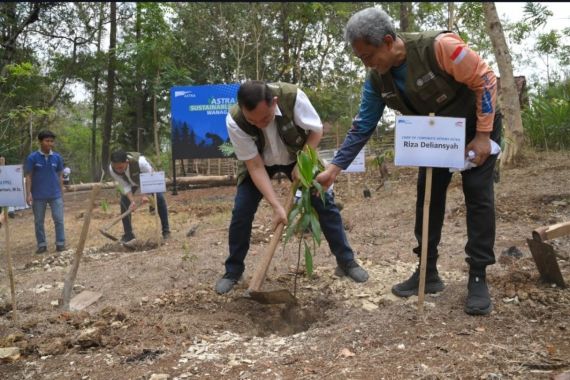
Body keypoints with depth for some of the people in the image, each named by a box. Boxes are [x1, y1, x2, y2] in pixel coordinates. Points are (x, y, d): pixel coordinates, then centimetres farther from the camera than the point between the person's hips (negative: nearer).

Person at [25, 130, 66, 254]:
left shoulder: (57, 157, 2)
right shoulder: (32, 157, -5)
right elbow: (28, 176, -4)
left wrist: (61, 193, 8)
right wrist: (29, 194, -12)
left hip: (55, 195, 1)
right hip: (38, 196, -1)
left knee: (59, 220, -1)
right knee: (38, 221, 8)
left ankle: (60, 244, 7)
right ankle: (42, 245, 18)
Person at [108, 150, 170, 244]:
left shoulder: (140, 161, -45)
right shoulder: (112, 169, -33)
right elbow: (124, 186, -22)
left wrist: (145, 195, -39)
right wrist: (132, 201, -33)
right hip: (130, 182, 3)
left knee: (160, 198, -17)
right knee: (124, 203, -12)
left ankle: (166, 231, -2)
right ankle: (128, 235, 1)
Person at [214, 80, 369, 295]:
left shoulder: (292, 96, -36)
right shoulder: (234, 121, -34)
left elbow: (317, 130, -18)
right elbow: (255, 167, -28)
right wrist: (276, 206, -33)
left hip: (298, 157, 0)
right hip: (260, 162, 0)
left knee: (325, 202, -8)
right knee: (241, 212, -10)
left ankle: (346, 262, 7)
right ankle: (233, 271, 9)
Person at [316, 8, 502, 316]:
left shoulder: (439, 47, -33)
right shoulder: (376, 80, -15)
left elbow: (484, 80, -23)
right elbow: (362, 127, -10)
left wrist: (483, 134, -23)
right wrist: (333, 168, -16)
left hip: (475, 124, -5)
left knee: (478, 195, -9)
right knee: (428, 195, 1)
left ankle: (478, 278, -1)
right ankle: (428, 272, 11)